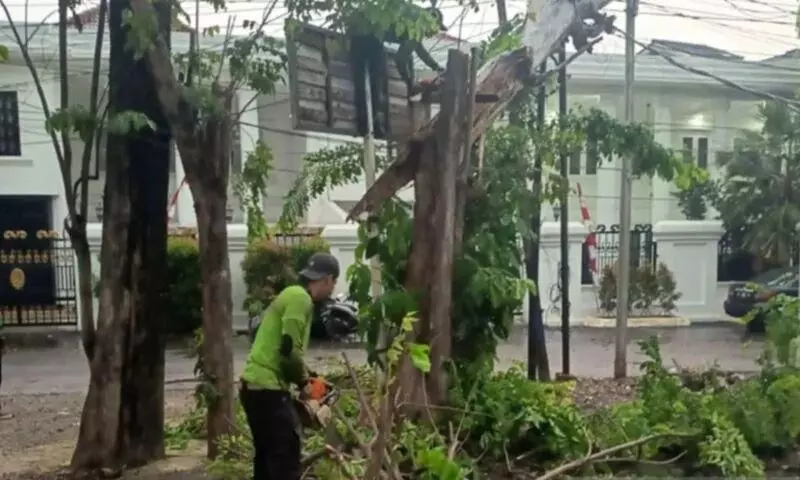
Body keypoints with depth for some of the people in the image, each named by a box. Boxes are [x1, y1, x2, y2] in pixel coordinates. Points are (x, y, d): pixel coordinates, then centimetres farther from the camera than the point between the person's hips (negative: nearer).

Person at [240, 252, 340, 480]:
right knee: (286, 458, -6)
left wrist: (303, 374, 12)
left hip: (257, 386, 10)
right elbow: (288, 350, -20)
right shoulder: (299, 297, -13)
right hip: (267, 388, -10)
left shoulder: (292, 295, 18)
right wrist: (304, 378, -4)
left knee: (268, 457, 18)